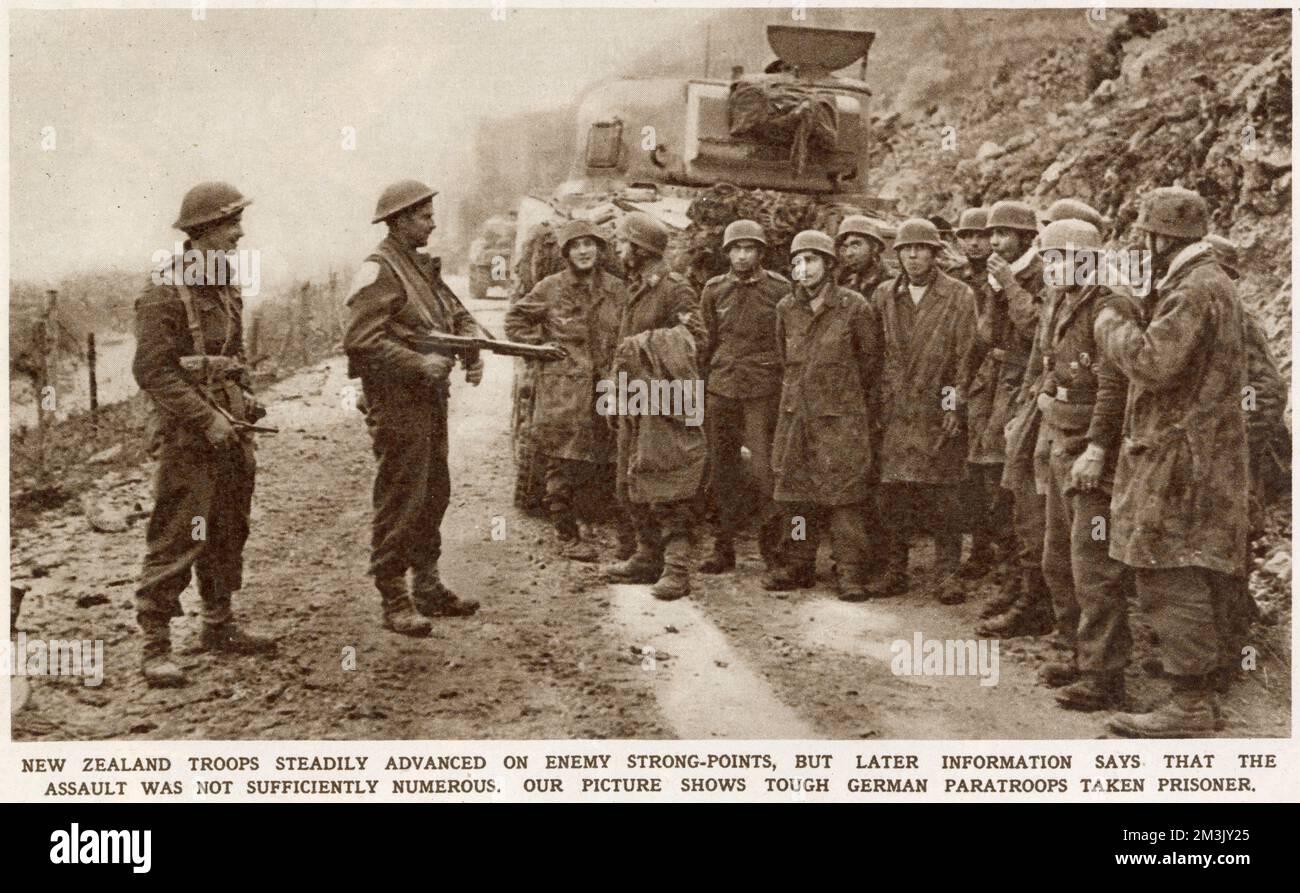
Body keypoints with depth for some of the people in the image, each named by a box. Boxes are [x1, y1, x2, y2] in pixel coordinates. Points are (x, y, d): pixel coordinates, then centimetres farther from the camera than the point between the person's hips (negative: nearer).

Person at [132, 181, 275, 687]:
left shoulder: (225, 283, 12)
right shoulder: (164, 291, -14)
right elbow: (151, 371, -17)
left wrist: (244, 401, 10)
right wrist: (206, 418, -20)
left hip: (230, 431, 9)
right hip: (188, 436, -8)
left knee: (229, 533, 16)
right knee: (175, 541, -7)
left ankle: (219, 626, 28)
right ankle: (155, 646, -1)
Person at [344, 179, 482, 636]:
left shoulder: (423, 266, 16)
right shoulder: (378, 271, -13)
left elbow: (458, 314, 22)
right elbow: (360, 339, -22)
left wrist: (471, 350, 2)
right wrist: (420, 363, -23)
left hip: (430, 399, 9)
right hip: (397, 400, -9)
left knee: (434, 493, 14)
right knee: (401, 500, -6)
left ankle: (427, 587, 26)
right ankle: (393, 598, 2)